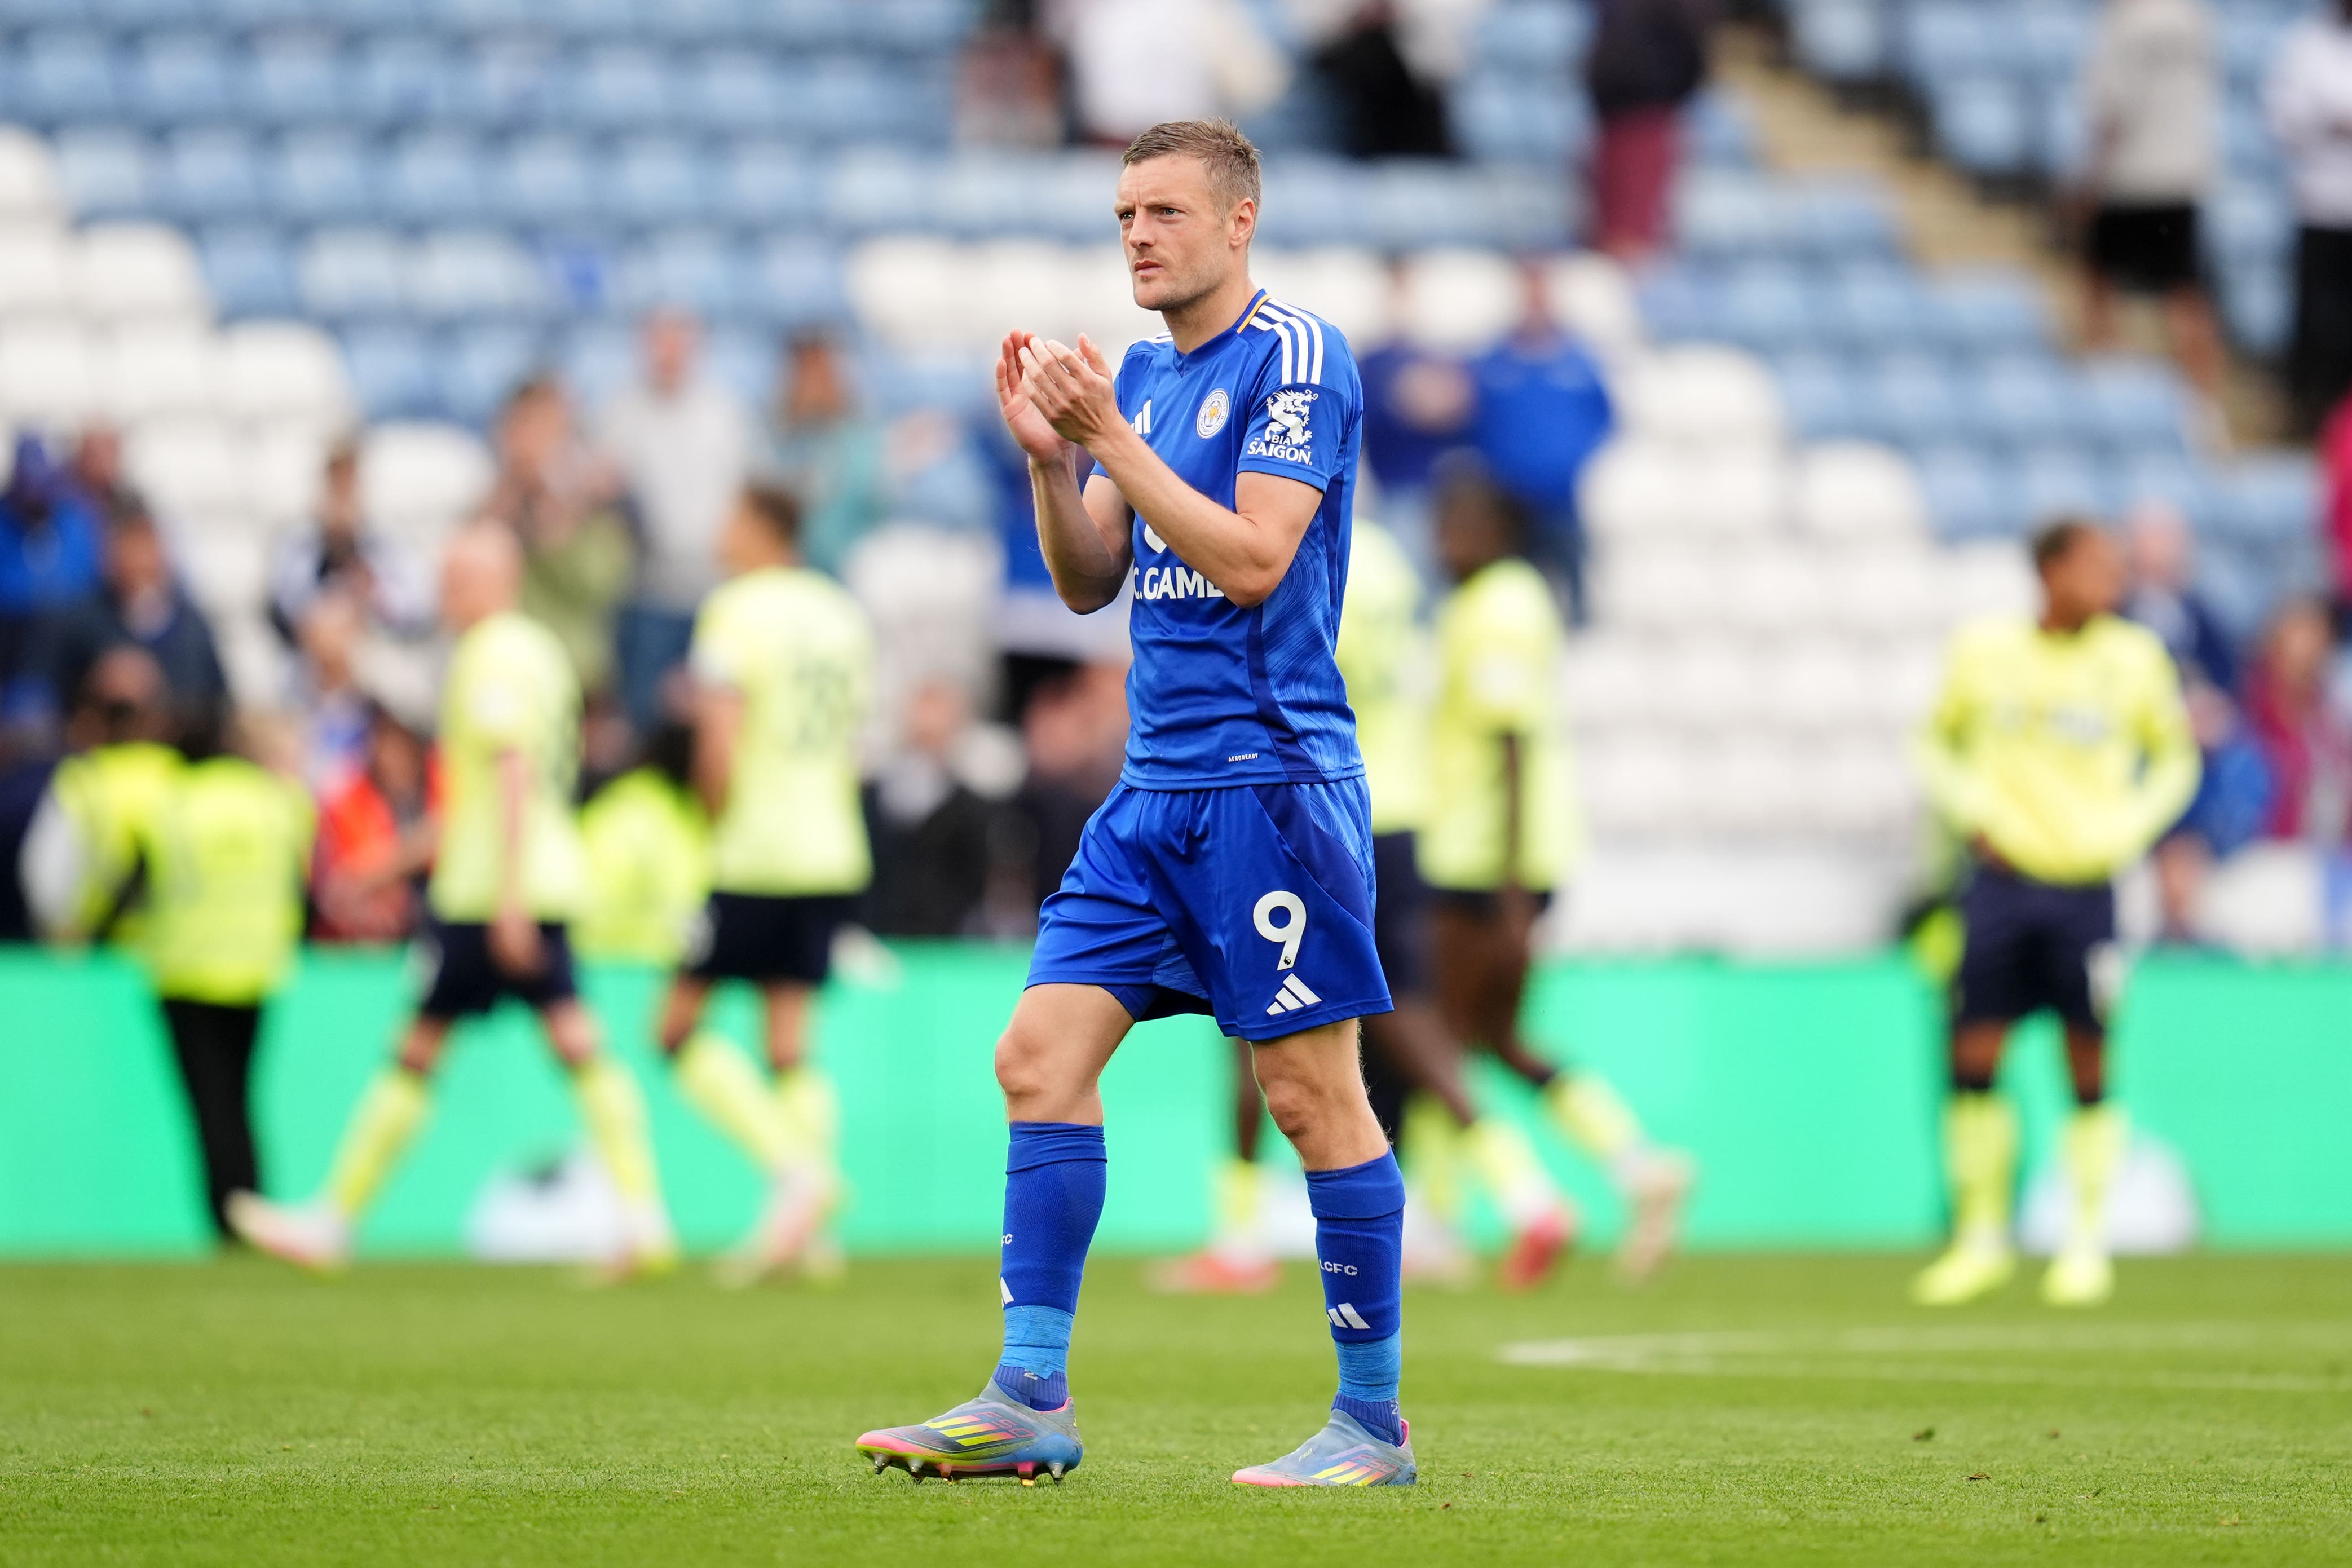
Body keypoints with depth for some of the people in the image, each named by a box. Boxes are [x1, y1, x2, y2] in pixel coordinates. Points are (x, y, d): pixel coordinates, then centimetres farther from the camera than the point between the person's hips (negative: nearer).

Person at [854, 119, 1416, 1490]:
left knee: (1313, 1094, -5)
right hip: (1154, 789, 8)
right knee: (1043, 1055, -1)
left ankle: (1375, 1422, 3)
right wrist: (1048, 454, -1)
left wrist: (1111, 436, -17)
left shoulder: (1296, 355, -8)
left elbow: (1250, 559, -17)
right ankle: (1031, 1403, 1)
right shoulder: (1139, 375, 16)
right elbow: (1088, 583, 15)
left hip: (1270, 778, -8)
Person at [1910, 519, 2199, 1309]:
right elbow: (1937, 743, 13)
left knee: (2088, 1065, -1)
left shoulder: (2134, 659, -1)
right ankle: (1982, 1237, 11)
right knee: (1974, 1058, -2)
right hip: (2001, 880, 0)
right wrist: (1971, 813, -1)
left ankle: (2088, 1244, 10)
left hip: (2086, 886, 0)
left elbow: (2176, 759, 12)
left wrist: (2126, 832, -1)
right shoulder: (1983, 650, -1)